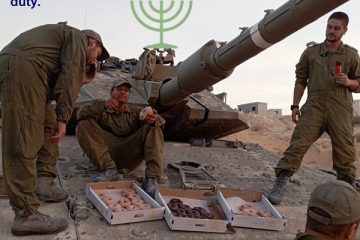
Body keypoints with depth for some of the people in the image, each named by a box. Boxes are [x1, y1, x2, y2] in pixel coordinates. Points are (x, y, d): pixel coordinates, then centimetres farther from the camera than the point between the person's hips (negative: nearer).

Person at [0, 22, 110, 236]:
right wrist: (63, 119, -9)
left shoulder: (62, 35, 36)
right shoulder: (78, 38, 10)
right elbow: (69, 76, -6)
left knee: (48, 124, 20)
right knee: (25, 143, -12)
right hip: (22, 69, -10)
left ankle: (44, 181, 17)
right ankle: (26, 216, -10)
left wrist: (80, 80, 26)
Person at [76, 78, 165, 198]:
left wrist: (154, 120, -24)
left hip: (130, 156, 1)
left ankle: (151, 178, -31)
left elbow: (161, 121, 4)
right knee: (84, 125, -14)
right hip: (108, 153, 0)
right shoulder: (103, 111, 19)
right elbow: (80, 114, -2)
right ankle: (109, 169, -27)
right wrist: (102, 105, -20)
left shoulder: (135, 112, 23)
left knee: (154, 128, -17)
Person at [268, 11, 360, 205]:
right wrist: (295, 105, 6)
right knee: (298, 144, -11)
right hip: (314, 106, 0)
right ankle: (279, 185, -12)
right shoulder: (311, 52, 13)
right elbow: (301, 80, 13)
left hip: (340, 109, 1)